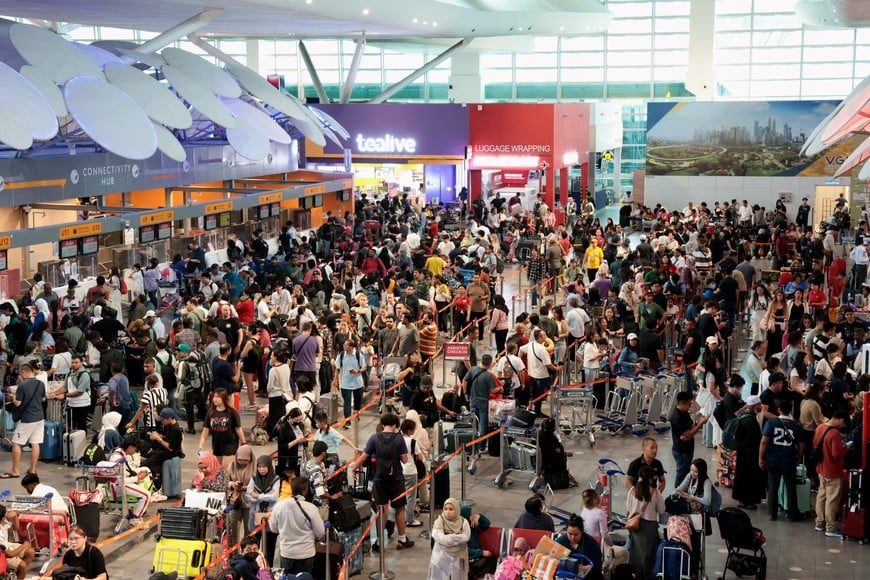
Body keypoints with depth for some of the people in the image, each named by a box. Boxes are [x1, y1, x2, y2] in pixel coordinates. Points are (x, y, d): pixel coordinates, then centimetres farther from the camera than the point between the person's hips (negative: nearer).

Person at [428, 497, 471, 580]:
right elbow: (439, 538, -23)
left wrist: (448, 538, -17)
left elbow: (466, 537, -16)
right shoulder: (439, 521, -9)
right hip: (442, 556, -2)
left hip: (458, 557, 2)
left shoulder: (463, 522, -3)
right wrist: (458, 537, -17)